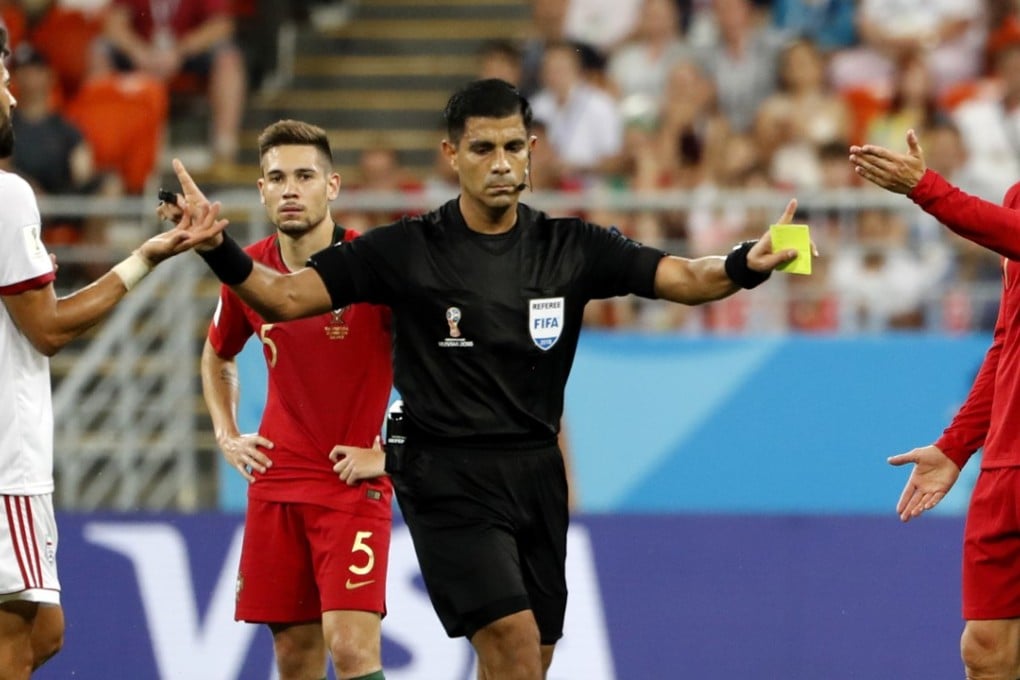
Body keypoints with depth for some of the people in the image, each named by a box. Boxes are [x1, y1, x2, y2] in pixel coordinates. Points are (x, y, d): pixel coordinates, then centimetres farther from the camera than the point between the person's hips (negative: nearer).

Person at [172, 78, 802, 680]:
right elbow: (286, 296, -7)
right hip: (447, 476, -4)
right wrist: (221, 250, -26)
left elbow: (684, 278, -7)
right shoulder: (407, 250, -5)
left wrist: (746, 264, -29)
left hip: (536, 473, 4)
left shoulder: (572, 247, 3)